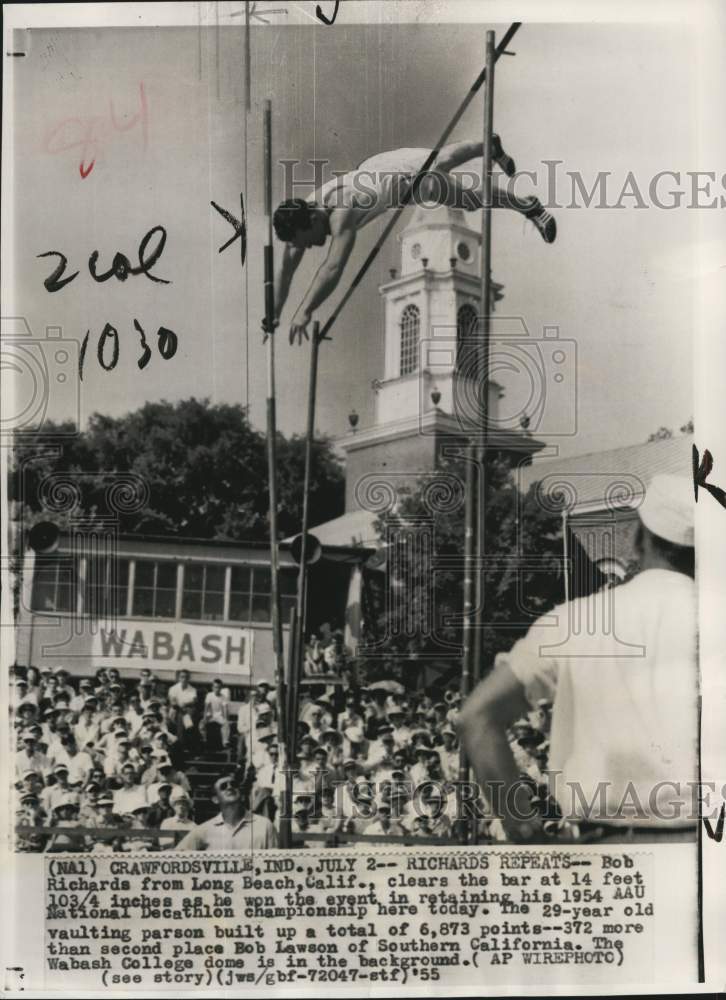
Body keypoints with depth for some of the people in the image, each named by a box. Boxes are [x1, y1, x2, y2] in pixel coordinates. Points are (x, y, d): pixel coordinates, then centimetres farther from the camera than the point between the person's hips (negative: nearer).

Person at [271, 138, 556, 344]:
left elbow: (333, 268, -57)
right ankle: (490, 146, 63)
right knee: (442, 161, 33)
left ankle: (529, 206, 36)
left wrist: (304, 312, -62)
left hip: (412, 173, -7)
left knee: (471, 197, 11)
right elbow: (285, 271, -20)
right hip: (378, 166, 7)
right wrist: (274, 314, -28)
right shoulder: (298, 218, -25)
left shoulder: (341, 213, -47)